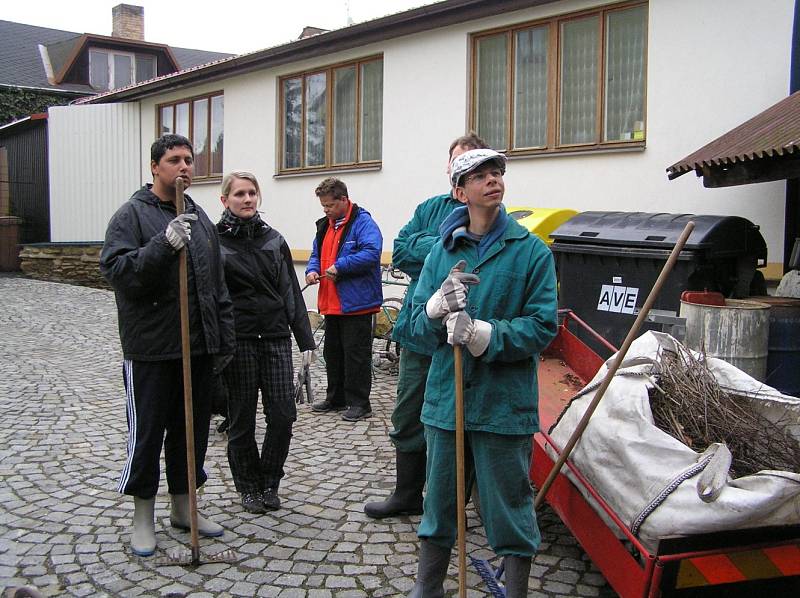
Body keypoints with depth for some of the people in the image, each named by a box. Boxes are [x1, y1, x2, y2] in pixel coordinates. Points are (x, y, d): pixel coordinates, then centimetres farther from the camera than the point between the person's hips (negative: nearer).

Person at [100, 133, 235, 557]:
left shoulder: (199, 217, 13)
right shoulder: (132, 215, -6)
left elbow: (218, 286, 16)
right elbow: (116, 270, -19)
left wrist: (224, 340, 13)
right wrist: (164, 244, -29)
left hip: (199, 348, 6)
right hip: (151, 349, -6)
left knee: (193, 429, 14)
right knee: (147, 433, 5)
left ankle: (183, 506, 31)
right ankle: (143, 517, 21)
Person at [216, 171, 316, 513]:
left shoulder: (273, 239, 10)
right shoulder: (214, 241, -1)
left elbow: (291, 292, 11)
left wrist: (305, 340, 8)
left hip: (276, 336, 3)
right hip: (237, 340, -3)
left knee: (283, 415, 0)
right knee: (242, 418, 6)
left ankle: (269, 483, 20)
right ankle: (248, 487, 24)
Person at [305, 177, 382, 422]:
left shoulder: (363, 222, -12)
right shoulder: (324, 225, 16)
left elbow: (372, 253, -25)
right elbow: (316, 254, 24)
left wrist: (339, 266, -25)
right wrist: (313, 270, 1)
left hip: (356, 303, -9)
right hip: (331, 303, 9)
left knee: (356, 354, -2)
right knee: (332, 353, 17)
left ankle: (359, 402, 7)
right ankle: (336, 398, 29)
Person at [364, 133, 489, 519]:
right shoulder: (430, 209, 12)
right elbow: (400, 252, 1)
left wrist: (427, 248, -19)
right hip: (418, 332, 6)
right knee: (408, 419, 16)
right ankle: (407, 495, 33)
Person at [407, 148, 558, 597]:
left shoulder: (532, 252, -4)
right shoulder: (442, 253, 6)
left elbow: (542, 327, -10)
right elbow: (418, 323, 3)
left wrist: (483, 334, -23)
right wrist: (438, 305, -19)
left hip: (504, 403, -3)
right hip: (446, 398, 4)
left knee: (510, 506, 7)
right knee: (439, 501, 17)